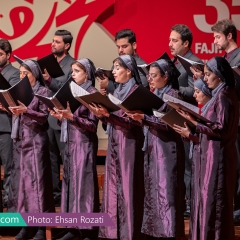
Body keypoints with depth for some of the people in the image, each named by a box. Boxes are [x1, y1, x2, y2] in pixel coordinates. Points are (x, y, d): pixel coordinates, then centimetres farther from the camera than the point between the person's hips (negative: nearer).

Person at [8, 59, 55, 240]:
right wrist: (12, 109, -2)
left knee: (37, 179, -8)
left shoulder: (43, 91, -1)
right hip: (20, 139, 6)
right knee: (19, 179, 3)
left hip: (36, 140, -6)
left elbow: (44, 116, -9)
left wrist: (26, 110, -22)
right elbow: (16, 114, 18)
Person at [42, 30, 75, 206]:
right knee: (51, 158, 12)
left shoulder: (73, 65, -8)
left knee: (67, 159, -2)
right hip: (48, 117, 8)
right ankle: (53, 193, 19)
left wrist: (50, 80, -30)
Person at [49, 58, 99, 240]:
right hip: (70, 142, 8)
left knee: (83, 183, -6)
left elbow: (92, 124, -13)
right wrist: (61, 116, -3)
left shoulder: (93, 93, -7)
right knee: (70, 182, 7)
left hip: (84, 144, -7)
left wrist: (72, 116, -22)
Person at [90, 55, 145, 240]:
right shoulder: (118, 91, 16)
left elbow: (131, 122, -18)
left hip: (128, 143, -8)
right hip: (114, 143, 8)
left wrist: (108, 115, -28)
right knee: (114, 186, 8)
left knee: (127, 186, -6)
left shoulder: (136, 91, -9)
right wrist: (102, 114, -2)